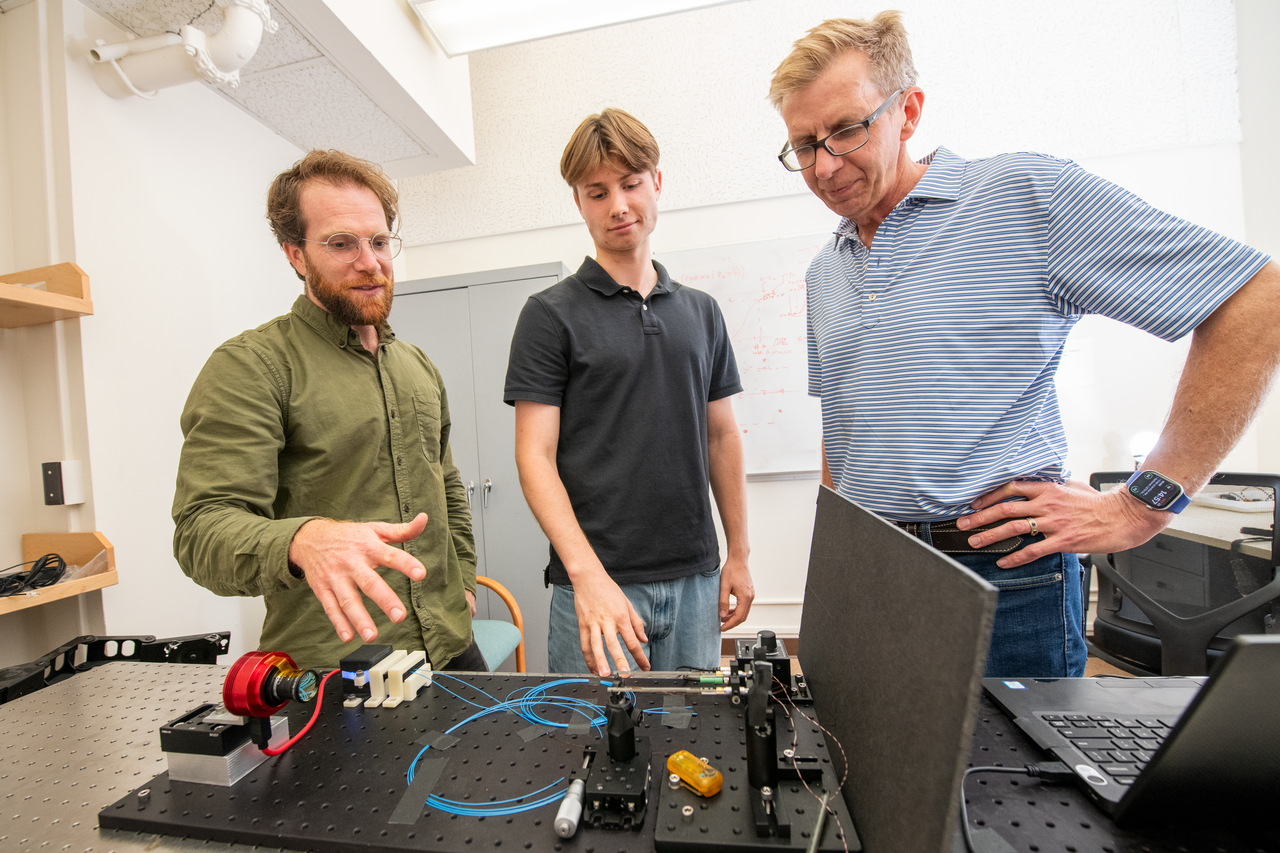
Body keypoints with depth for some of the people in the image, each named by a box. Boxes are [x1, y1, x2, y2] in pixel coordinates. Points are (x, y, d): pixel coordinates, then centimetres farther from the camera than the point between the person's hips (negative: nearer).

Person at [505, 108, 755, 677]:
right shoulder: (550, 315, -3)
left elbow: (722, 437, 11)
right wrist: (586, 572, -21)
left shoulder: (701, 312, 10)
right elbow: (535, 454, -9)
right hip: (595, 581, -3)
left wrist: (738, 554, 8)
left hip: (695, 578, 4)